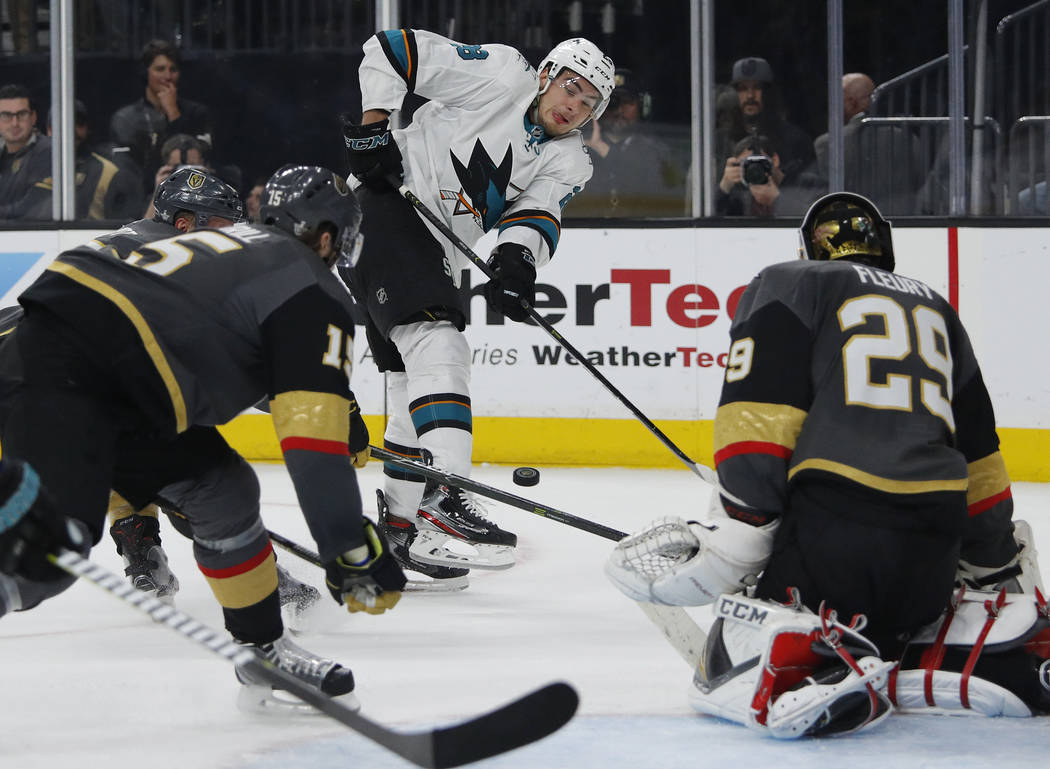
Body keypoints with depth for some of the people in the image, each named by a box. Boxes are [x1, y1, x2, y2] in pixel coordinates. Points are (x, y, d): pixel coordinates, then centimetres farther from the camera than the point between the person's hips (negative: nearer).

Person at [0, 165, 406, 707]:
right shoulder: (313, 291, 4)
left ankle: (263, 648, 25)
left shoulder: (236, 243, 30)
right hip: (61, 376, -9)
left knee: (221, 488, 18)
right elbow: (312, 433, -6)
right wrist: (352, 550, -4)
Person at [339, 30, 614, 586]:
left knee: (417, 385, 13)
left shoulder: (568, 162, 9)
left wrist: (516, 257, -30)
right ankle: (443, 495, -37)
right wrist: (373, 128, -16)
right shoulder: (500, 76, -8)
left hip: (435, 254, 9)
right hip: (382, 206, -9)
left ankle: (399, 519, 23)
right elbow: (390, 51, -8)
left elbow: (537, 214, -9)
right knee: (438, 347, -24)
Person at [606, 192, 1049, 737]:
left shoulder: (785, 287, 11)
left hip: (831, 531, -5)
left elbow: (758, 422, -5)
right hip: (931, 560, 5)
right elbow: (977, 451, 29)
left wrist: (734, 535, -9)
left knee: (733, 669, 2)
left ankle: (800, 667, -32)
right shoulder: (937, 310, 28)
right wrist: (995, 563, 38)